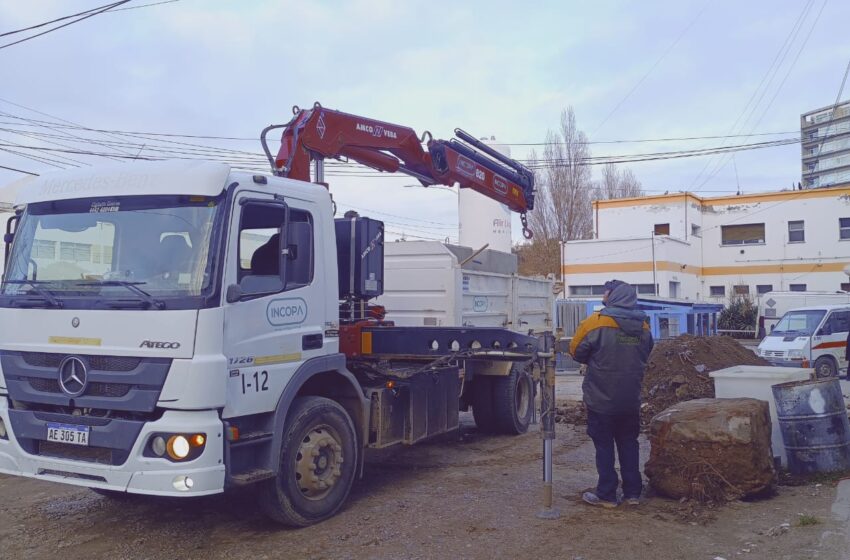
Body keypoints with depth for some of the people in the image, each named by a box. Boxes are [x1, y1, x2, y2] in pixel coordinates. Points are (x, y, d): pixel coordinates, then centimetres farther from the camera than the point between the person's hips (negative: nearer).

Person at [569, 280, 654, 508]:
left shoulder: (596, 322, -15)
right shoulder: (644, 326, 1)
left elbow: (577, 352, -5)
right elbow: (645, 356, 13)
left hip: (601, 399, -4)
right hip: (631, 401, 5)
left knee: (604, 446, 5)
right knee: (629, 444, 16)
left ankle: (606, 495, 10)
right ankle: (633, 492, 20)